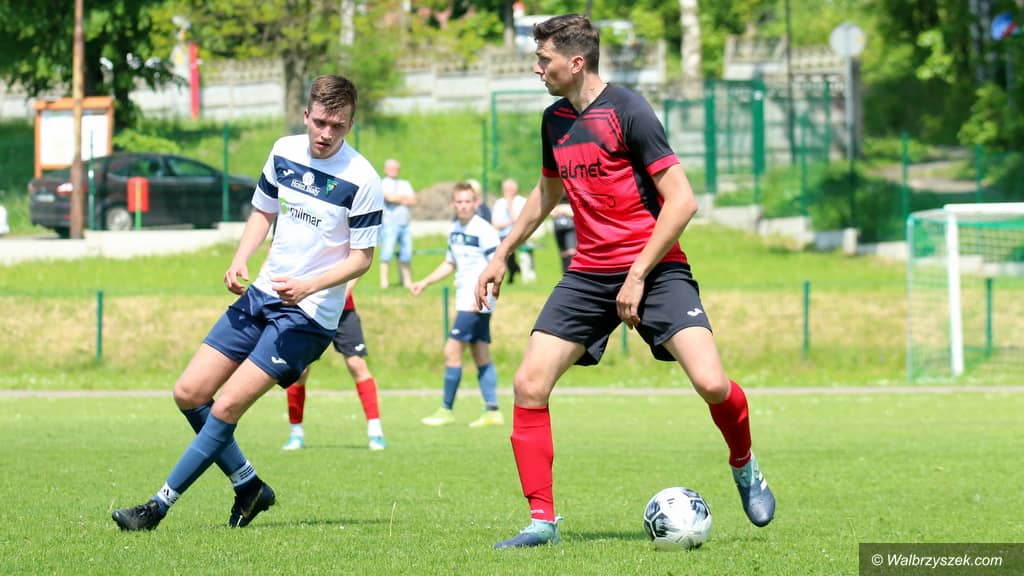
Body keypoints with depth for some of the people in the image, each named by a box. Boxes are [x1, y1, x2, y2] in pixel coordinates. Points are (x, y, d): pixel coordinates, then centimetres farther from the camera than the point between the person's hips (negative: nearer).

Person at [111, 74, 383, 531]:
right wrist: (240, 262, 0)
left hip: (308, 315, -7)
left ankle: (159, 506, -6)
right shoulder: (284, 151, 3)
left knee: (226, 407, -13)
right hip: (262, 294, 7)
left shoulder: (362, 181, -15)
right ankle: (249, 486, 17)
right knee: (189, 392, 1)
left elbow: (362, 257, -10)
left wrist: (309, 285, -25)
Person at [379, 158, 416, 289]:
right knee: (387, 253, -11)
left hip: (404, 224, 5)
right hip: (389, 224, -5)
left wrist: (398, 199, -5)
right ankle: (384, 281, -12)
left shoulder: (404, 184, 20)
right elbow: (389, 197, -13)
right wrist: (404, 198, 2)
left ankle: (407, 281, 7)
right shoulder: (382, 184, 3)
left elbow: (413, 200, 8)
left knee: (406, 254, 3)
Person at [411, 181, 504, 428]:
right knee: (481, 356, 8)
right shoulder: (454, 229, 13)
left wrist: (484, 293, -30)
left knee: (452, 351, -9)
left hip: (477, 303, -9)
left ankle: (447, 410, -2)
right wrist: (425, 282, 20)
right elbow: (450, 264, 26)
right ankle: (492, 412, 9)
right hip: (464, 301, 9)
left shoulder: (484, 230, -13)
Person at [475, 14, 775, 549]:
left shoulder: (627, 111, -13)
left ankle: (744, 468, 10)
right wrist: (502, 254, 28)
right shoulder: (554, 120, 9)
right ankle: (542, 520, 0)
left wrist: (638, 276, -17)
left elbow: (681, 200, -16)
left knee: (710, 383, -22)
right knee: (528, 385, -8)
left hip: (654, 267, -6)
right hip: (588, 273, 6)